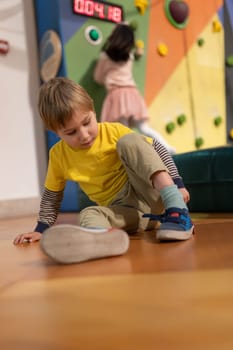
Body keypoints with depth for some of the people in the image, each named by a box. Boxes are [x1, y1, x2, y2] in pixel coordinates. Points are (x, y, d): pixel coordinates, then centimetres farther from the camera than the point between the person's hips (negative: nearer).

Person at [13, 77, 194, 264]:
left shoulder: (114, 131, -6)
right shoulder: (58, 156, 1)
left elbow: (158, 149, -1)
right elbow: (52, 195, 15)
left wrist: (177, 184, -8)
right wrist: (42, 229, 8)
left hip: (150, 196, -2)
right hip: (125, 210, 2)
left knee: (128, 141, -24)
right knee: (89, 215, -30)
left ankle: (177, 209, -38)